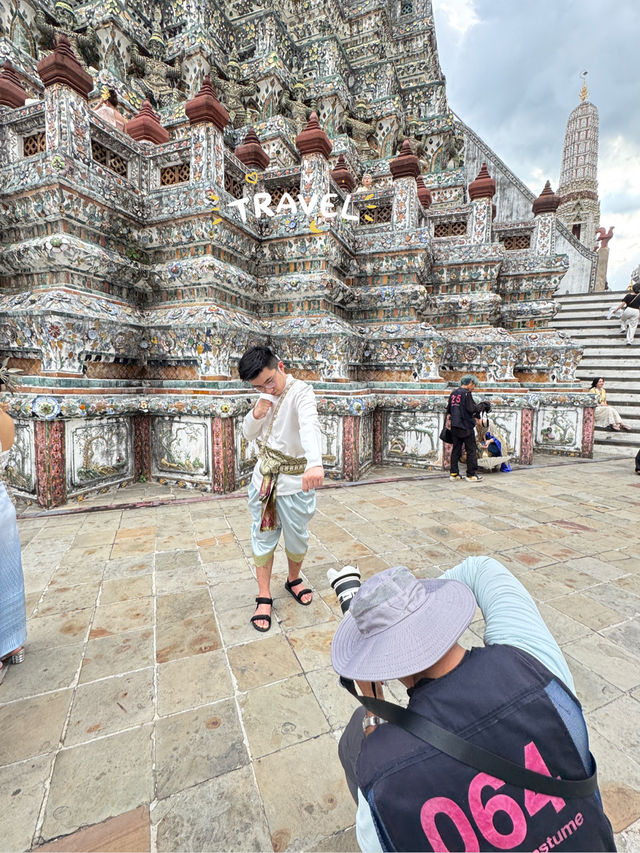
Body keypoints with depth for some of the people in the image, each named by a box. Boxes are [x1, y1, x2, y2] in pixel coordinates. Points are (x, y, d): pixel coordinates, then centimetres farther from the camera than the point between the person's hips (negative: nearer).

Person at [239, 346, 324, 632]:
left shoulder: (301, 391, -18)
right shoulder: (267, 396, 5)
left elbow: (310, 425, -40)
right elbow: (249, 434, 10)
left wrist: (314, 464, -59)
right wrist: (256, 414, -13)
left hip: (294, 480, -5)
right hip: (264, 477, 6)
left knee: (297, 538, 12)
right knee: (263, 537, 11)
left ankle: (293, 580, 40)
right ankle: (264, 597, 26)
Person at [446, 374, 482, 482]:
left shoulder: (453, 393, 10)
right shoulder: (467, 393, -12)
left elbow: (448, 409, 16)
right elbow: (471, 409, -16)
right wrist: (477, 408, 3)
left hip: (454, 426, 7)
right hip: (466, 426, -7)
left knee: (456, 449, 11)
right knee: (471, 450, 2)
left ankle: (453, 473, 13)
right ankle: (471, 474, 6)